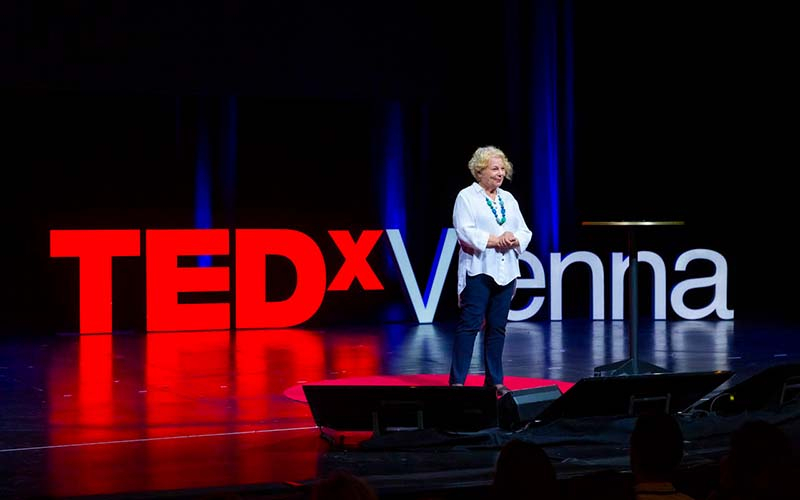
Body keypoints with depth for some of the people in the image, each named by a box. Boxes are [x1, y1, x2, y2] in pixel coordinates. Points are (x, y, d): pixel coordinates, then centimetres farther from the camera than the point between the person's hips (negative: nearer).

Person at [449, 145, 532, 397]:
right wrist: (495, 240, -19)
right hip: (479, 270, -6)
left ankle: (494, 380, 14)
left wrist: (514, 240, -9)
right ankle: (457, 381, -8)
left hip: (506, 271, 6)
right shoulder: (466, 197, -1)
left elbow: (525, 232, 12)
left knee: (497, 327, 7)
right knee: (470, 324, -9)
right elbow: (465, 232, -13)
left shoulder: (508, 199, 17)